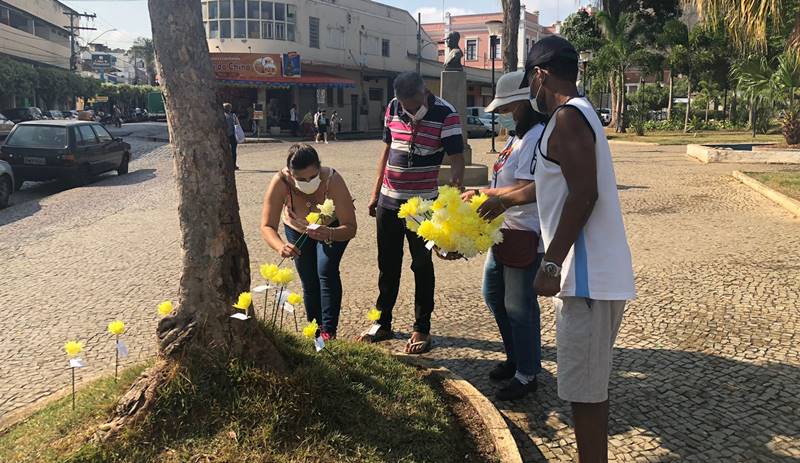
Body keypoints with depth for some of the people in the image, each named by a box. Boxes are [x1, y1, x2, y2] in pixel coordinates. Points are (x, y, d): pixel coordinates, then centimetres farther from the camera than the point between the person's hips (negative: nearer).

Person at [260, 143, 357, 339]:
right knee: (309, 281, 4)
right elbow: (267, 227, -36)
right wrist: (280, 246, -57)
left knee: (327, 271, -21)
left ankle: (329, 331, -12)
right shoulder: (280, 183, -37)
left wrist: (329, 234, -61)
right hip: (298, 229, 2)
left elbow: (350, 228, -39)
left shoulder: (333, 180, -41)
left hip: (333, 227, -2)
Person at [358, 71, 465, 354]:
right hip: (388, 201, 5)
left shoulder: (445, 115, -15)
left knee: (422, 266, 5)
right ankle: (383, 324, 28)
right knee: (388, 265, 14)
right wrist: (376, 192, 13)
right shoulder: (393, 109, 1)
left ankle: (422, 329, 17)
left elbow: (457, 159, -21)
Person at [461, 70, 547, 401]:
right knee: (493, 294, 20)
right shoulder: (518, 136, 12)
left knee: (519, 306, 1)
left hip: (525, 235, -11)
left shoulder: (537, 138, -20)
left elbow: (526, 191, -26)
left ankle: (527, 374, 19)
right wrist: (483, 194, 2)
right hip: (504, 230, 11)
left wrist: (482, 194, -17)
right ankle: (515, 357, 37)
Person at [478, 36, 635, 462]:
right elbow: (554, 185, 32)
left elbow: (584, 195, -23)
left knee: (584, 389, -1)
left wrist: (551, 264, -20)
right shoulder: (576, 115, 19)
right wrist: (504, 200, 44)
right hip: (593, 274, 10)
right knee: (590, 384, 19)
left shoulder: (567, 118, -13)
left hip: (588, 278, -10)